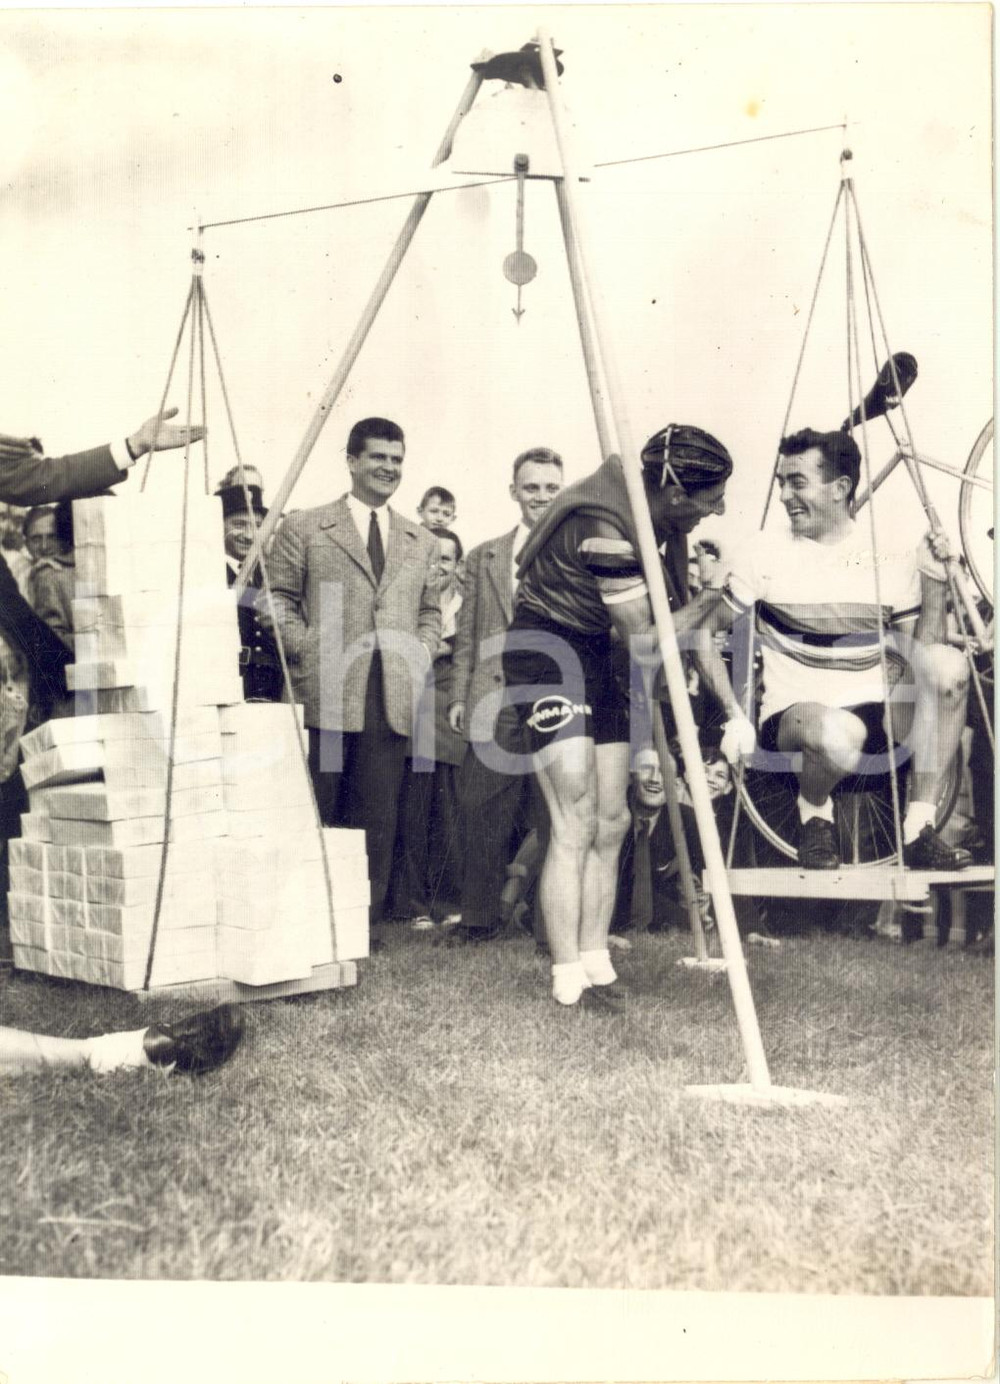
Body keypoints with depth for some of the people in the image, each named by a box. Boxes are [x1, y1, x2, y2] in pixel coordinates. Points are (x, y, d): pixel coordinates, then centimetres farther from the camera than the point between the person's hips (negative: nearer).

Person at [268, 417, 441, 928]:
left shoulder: (422, 543, 18)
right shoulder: (304, 528, 7)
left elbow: (430, 611, 24)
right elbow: (278, 600, 4)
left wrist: (420, 652, 6)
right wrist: (308, 651, -7)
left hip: (393, 697, 3)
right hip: (323, 693, -3)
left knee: (377, 820, 5)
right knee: (314, 815, 1)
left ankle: (367, 921, 13)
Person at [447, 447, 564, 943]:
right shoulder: (484, 558, 15)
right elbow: (467, 636, 14)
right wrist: (458, 697, 6)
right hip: (495, 705, 2)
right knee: (485, 818, 3)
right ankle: (479, 920, 15)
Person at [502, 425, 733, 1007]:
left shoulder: (661, 517, -1)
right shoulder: (604, 526, -27)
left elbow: (685, 617, 7)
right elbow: (645, 644, -22)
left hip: (598, 654, 9)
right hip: (547, 652, -9)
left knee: (610, 821, 4)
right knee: (575, 823, -13)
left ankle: (595, 967, 11)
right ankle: (569, 984, -8)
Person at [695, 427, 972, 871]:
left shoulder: (892, 556, 4)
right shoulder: (765, 555, -2)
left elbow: (920, 657, 4)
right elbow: (703, 633, 4)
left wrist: (934, 582, -9)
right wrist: (735, 717, -6)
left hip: (880, 713, 3)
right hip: (794, 716, -3)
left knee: (948, 664, -25)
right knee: (838, 734, -39)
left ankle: (919, 828, -15)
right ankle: (814, 810, 0)